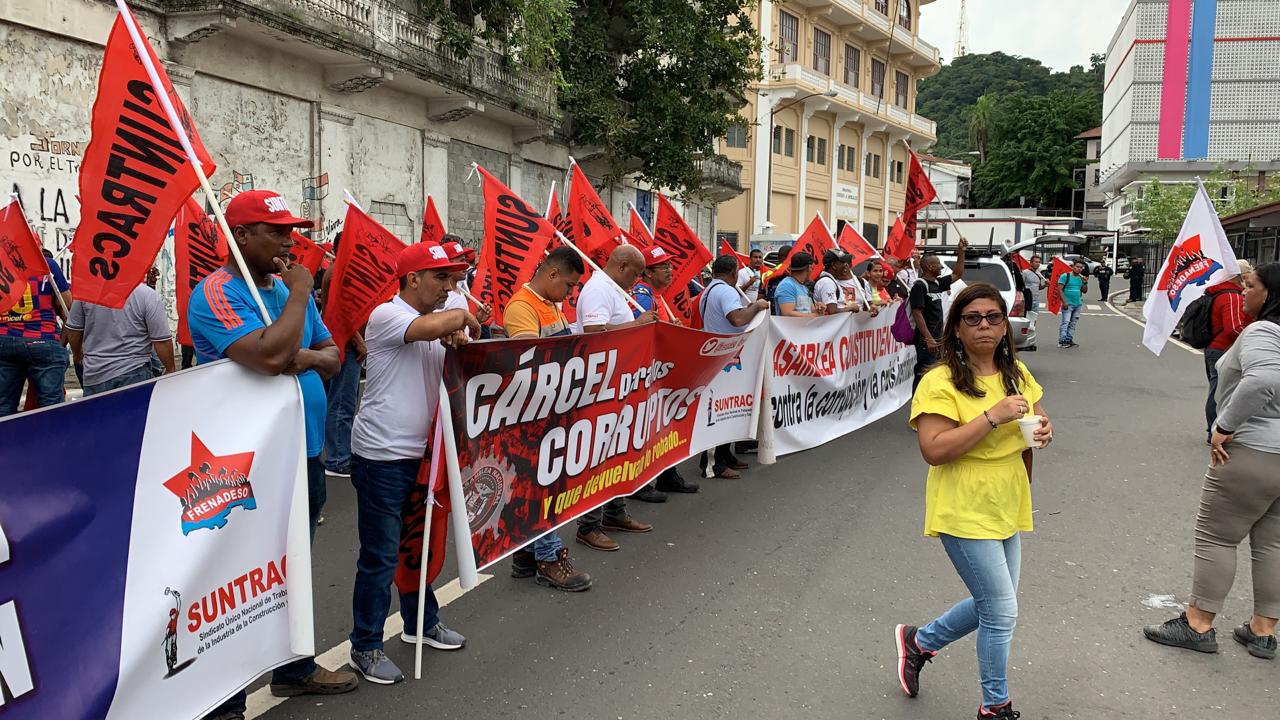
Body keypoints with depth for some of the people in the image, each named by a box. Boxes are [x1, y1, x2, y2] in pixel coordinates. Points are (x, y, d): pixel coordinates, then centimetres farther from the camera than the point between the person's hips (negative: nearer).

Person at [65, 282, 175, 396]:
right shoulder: (149, 295, -14)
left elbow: (73, 329, 9)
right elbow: (162, 342, -13)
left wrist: (77, 354, 28)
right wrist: (171, 369, 3)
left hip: (94, 377, 4)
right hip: (134, 375, -4)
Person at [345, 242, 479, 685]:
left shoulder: (438, 323, 14)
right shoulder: (386, 316, -13)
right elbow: (429, 327, -33)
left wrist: (458, 344, -5)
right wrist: (462, 316, -13)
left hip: (422, 451, 9)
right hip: (381, 455, -8)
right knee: (380, 556, -1)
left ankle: (421, 622, 37)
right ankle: (365, 647, 12)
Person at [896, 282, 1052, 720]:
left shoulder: (1017, 373, 6)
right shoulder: (940, 382, -17)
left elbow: (1037, 414, 19)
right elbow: (934, 451, -24)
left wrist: (1044, 429, -5)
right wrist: (993, 416, -29)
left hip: (1007, 508, 8)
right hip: (965, 514, -8)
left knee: (991, 606, 18)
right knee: (1002, 611, -1)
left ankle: (919, 641, 41)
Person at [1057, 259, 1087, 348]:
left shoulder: (1081, 278, 13)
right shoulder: (1065, 276, -5)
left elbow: (1084, 291, 16)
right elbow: (1060, 289, -10)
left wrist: (1085, 283, -3)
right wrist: (1064, 302, -17)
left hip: (1078, 304, 6)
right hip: (1068, 304, -6)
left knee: (1073, 323, 9)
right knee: (1065, 322, -12)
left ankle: (1069, 339, 14)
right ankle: (1062, 340, -12)